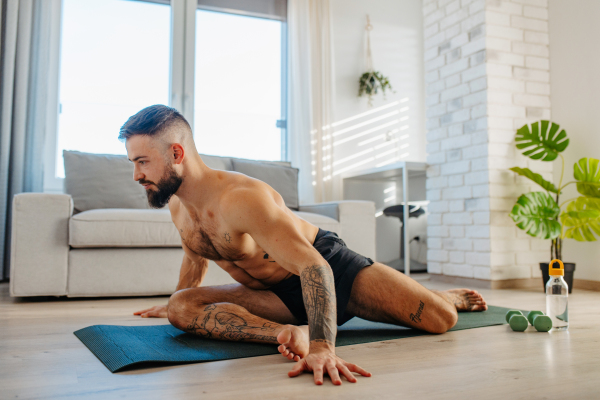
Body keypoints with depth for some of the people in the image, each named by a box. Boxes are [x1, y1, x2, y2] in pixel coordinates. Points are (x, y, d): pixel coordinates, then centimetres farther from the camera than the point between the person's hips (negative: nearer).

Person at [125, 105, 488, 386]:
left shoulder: (242, 198, -32)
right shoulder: (176, 205, -5)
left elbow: (313, 266, -43)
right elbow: (196, 256, 19)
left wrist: (323, 345, -55)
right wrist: (175, 299, 34)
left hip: (331, 268, -6)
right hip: (280, 295, 7)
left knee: (440, 320, -13)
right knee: (181, 307, -16)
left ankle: (450, 297, 26)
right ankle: (288, 333, -20)